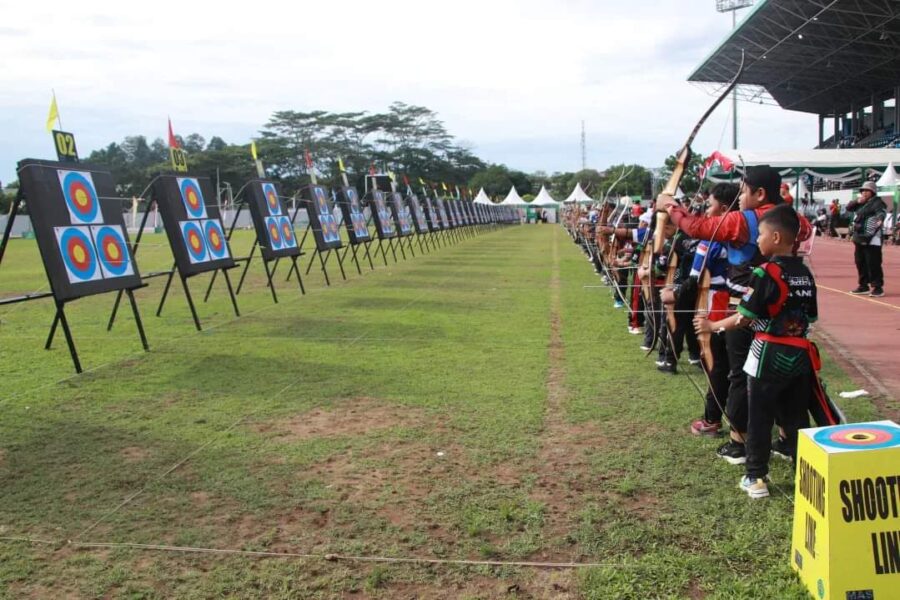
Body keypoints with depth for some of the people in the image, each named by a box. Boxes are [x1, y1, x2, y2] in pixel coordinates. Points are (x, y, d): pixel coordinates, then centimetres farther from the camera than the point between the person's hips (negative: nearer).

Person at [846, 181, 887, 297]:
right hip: (859, 238, 9)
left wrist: (880, 219, -45)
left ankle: (878, 287, -3)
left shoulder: (877, 202, -8)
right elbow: (849, 208, 16)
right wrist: (857, 201, -2)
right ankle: (863, 285, 25)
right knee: (860, 263, 14)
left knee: (873, 264, -9)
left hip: (872, 239, -9)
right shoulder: (860, 203, 17)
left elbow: (882, 212, -24)